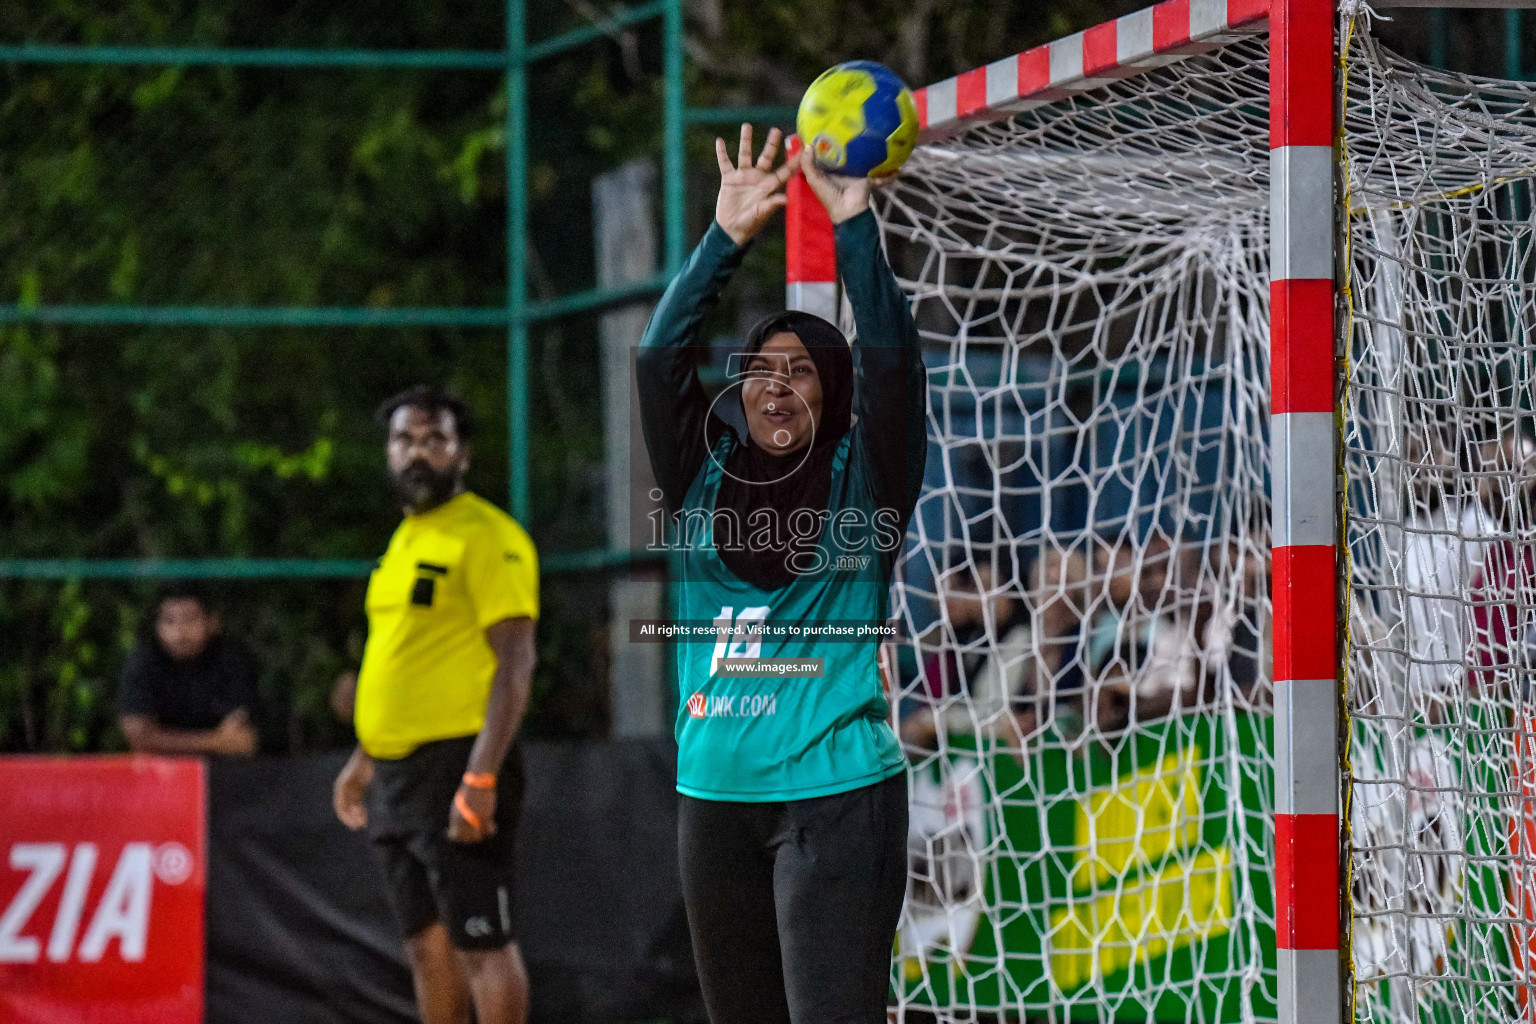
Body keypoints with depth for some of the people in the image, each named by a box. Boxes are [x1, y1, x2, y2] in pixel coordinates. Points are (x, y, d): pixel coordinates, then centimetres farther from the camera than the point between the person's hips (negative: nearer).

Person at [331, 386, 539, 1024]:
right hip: (397, 774, 9)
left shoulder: (486, 536, -10)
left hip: (457, 769, -9)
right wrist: (365, 758, 24)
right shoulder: (405, 541, 18)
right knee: (427, 946, 10)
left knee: (481, 944, -9)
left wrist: (480, 779, -23)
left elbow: (514, 663, -17)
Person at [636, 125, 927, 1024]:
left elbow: (892, 369, -10)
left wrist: (854, 228, -12)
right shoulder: (707, 476, 10)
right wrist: (726, 239, -5)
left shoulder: (862, 482, 3)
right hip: (713, 793, 4)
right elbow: (661, 360, 1)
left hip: (838, 791, -4)